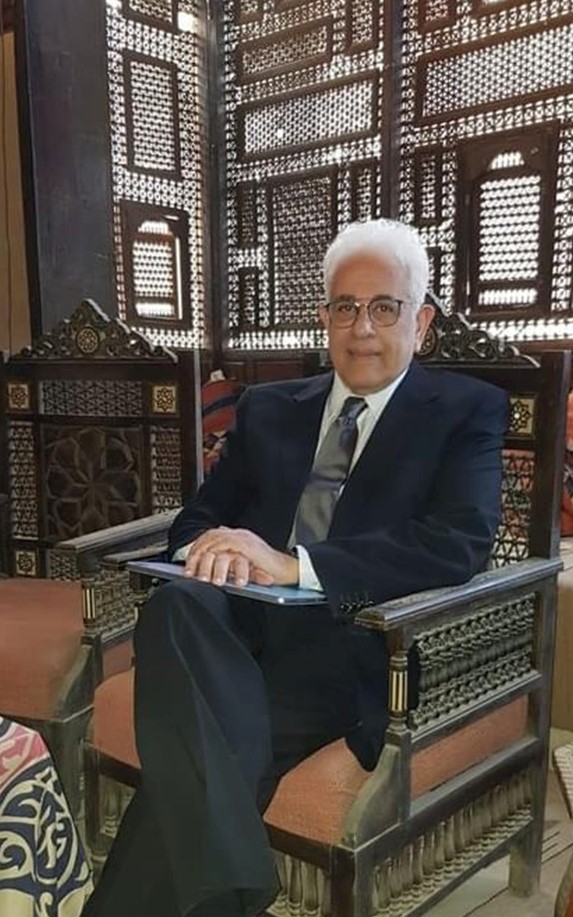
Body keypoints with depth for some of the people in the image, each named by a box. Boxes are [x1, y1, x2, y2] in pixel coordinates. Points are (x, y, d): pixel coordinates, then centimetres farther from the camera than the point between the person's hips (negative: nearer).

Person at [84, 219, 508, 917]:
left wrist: (294, 564, -19)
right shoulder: (268, 408, 21)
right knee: (174, 604, -33)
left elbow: (459, 545, -9)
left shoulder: (468, 410, 8)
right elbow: (199, 516, 18)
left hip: (354, 636, -4)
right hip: (243, 620, 4)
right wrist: (210, 548, -10)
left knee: (196, 744, -33)